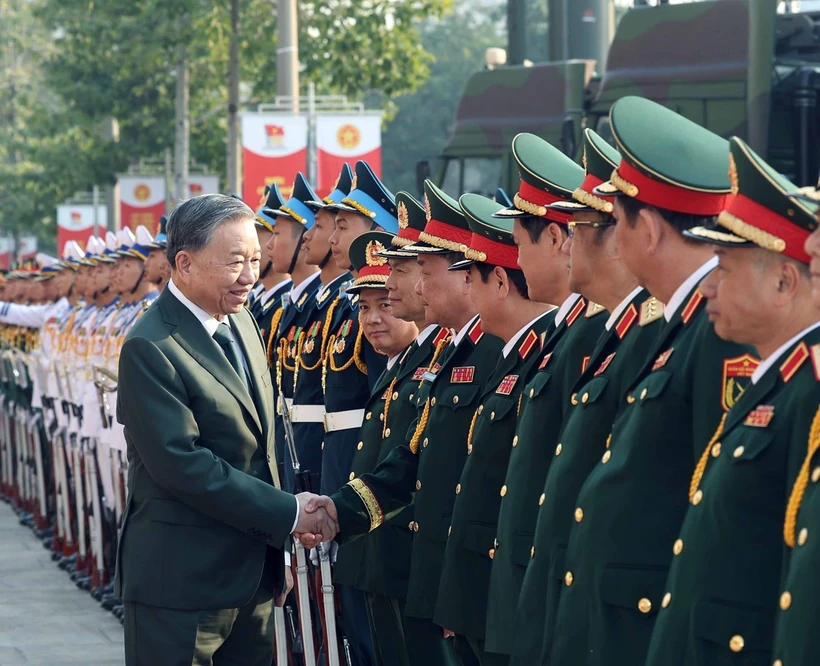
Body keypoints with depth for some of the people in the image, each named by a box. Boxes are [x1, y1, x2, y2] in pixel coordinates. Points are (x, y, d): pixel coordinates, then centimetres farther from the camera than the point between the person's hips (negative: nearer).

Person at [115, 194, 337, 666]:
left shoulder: (242, 321, 9)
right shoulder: (151, 348, -17)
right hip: (183, 580, -8)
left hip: (256, 571, 8)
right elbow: (183, 464, -22)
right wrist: (289, 513, -19)